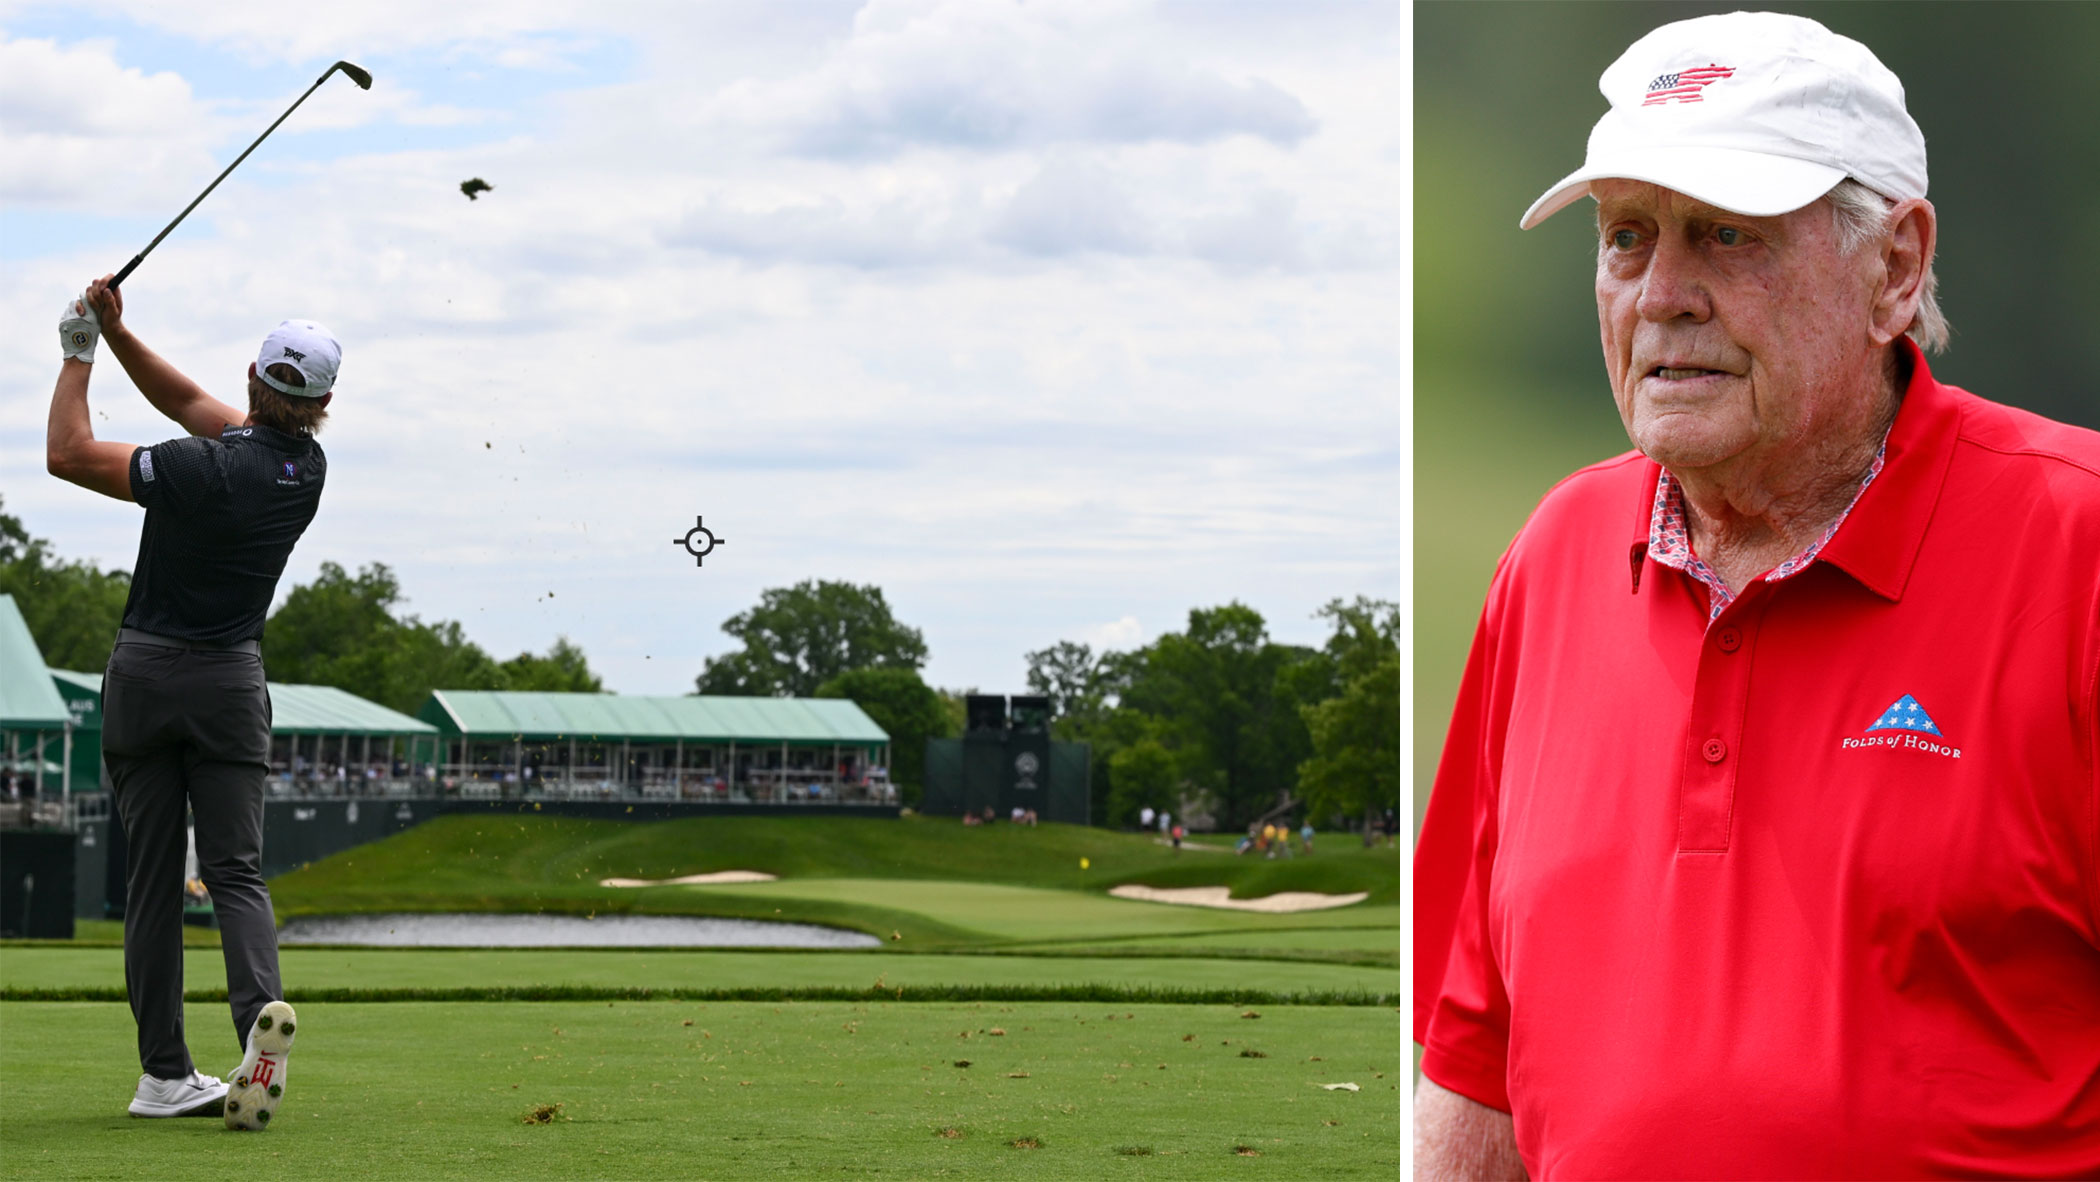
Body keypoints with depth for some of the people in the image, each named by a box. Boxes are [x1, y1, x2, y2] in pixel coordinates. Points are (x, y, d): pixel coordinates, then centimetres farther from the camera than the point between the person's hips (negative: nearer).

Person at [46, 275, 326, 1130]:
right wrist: (117, 334, 3)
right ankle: (260, 1010, -29)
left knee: (151, 877, 2)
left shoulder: (203, 471, -16)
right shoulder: (307, 470, 0)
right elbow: (189, 402, 10)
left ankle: (164, 1074, 0)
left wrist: (79, 353, 0)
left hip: (144, 674, -3)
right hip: (231, 678, 3)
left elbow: (68, 454, -9)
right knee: (236, 869, 0)